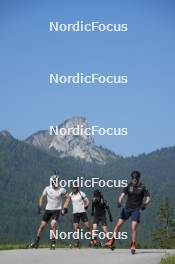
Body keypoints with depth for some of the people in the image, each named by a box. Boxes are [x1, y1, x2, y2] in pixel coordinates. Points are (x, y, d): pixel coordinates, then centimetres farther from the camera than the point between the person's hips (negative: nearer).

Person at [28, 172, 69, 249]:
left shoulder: (61, 190, -13)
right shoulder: (47, 189, -7)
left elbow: (68, 197, -1)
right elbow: (42, 197, 10)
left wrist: (64, 207, -9)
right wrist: (40, 206, 1)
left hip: (56, 210, -2)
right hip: (48, 209, 2)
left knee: (53, 225, -22)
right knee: (42, 225, 4)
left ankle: (53, 242, -11)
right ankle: (36, 242, 19)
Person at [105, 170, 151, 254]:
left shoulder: (142, 187, -6)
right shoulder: (129, 186, 1)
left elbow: (148, 198, -9)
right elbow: (122, 195, -6)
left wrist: (144, 204, -29)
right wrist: (119, 202, -26)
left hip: (136, 210, -3)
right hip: (127, 208, 3)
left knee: (133, 228, -13)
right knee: (118, 224, 2)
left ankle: (133, 246, -3)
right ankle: (111, 242, 13)